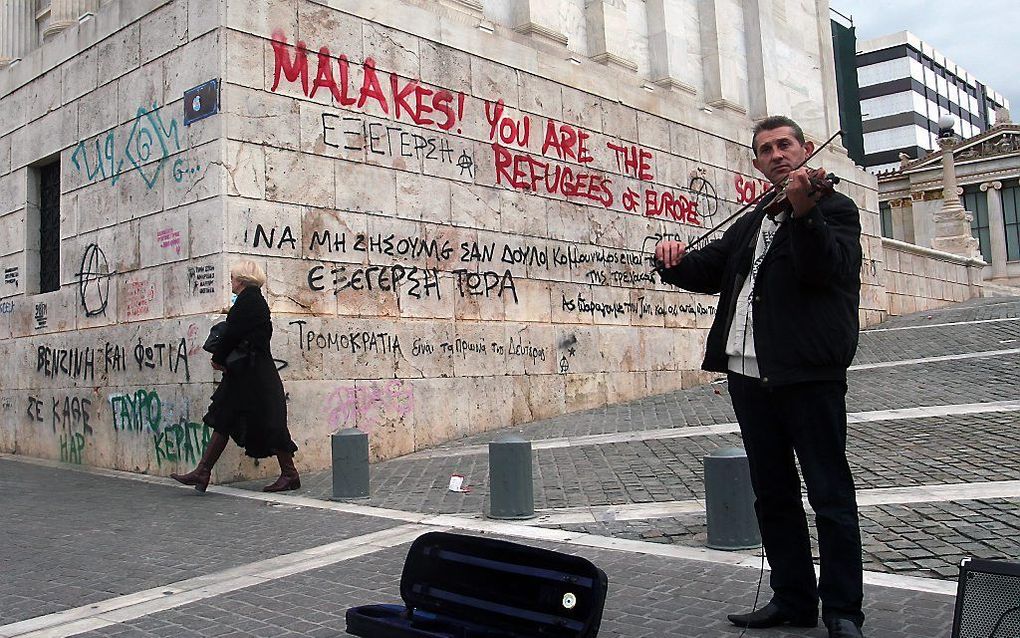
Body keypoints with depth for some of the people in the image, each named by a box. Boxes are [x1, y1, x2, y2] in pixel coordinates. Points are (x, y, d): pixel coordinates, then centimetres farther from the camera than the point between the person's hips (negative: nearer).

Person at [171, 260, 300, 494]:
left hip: (253, 375, -10)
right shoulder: (257, 300, 16)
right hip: (250, 372, 10)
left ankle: (290, 474, 5)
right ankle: (202, 472, 11)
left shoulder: (248, 300, -13)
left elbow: (233, 334, -17)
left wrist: (218, 358, -3)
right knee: (223, 420, 9)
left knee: (267, 424, -3)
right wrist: (223, 358, 10)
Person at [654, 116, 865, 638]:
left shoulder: (833, 207, 1)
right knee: (772, 494, 13)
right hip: (749, 374, 7)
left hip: (809, 374, -7)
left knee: (830, 494, 0)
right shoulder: (751, 222, 22)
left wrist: (804, 213, -32)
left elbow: (828, 269, -16)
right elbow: (709, 271, 20)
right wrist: (675, 260, -1)